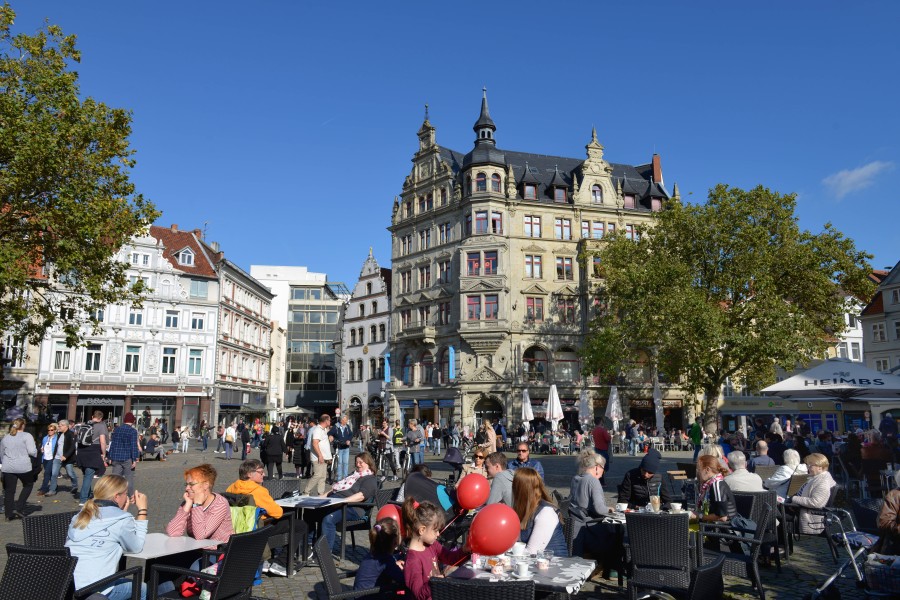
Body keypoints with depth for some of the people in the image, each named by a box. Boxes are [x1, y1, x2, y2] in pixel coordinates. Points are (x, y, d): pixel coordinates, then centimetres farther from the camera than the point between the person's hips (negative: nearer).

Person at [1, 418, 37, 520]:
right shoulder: (26, 436, -5)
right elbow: (32, 451, -15)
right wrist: (36, 454, 6)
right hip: (23, 466, -5)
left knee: (9, 491, 11)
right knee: (28, 485, 17)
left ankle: (9, 514, 15)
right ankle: (19, 508, 8)